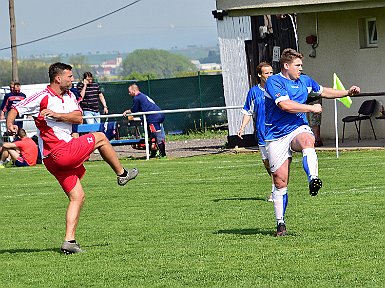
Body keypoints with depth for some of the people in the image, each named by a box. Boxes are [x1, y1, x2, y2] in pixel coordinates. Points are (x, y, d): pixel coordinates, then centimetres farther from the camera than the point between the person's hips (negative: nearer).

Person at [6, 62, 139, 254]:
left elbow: (78, 118, -3)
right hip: (61, 152, -8)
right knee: (100, 138, 6)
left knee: (77, 197, 8)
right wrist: (9, 124, -28)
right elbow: (15, 110, -8)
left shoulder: (69, 96, 12)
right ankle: (122, 174, 24)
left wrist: (55, 115, -17)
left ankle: (69, 241, 6)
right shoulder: (42, 98, -11)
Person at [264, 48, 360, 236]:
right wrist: (312, 108, -13)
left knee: (307, 141, -36)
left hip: (298, 129, 3)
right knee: (280, 180, -4)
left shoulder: (305, 81, 13)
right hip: (276, 136, -3)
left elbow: (323, 92, 33)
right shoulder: (273, 82, -9)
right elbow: (285, 104, -22)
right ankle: (280, 224, 10)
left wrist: (347, 93, 25)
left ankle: (313, 180, -57)